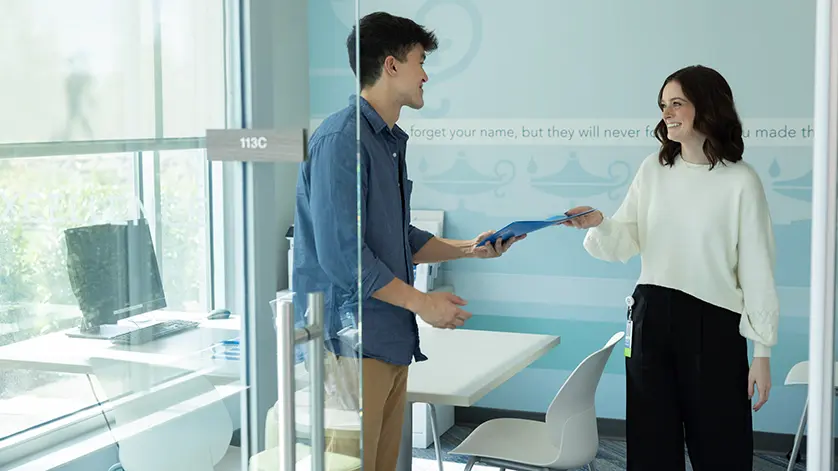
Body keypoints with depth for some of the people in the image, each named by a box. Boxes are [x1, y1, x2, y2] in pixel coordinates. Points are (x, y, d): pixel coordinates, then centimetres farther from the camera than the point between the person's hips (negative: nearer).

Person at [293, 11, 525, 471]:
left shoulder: (390, 141, 16)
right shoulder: (342, 137, -15)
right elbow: (341, 254, -20)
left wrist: (468, 248, 13)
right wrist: (422, 302, -13)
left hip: (391, 339, 10)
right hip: (351, 340, -10)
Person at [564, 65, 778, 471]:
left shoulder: (740, 181, -7)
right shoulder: (653, 169, 6)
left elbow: (757, 269, -6)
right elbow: (625, 243, 7)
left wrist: (762, 350, -6)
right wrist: (598, 225, -15)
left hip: (714, 324, -4)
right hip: (651, 316, 4)